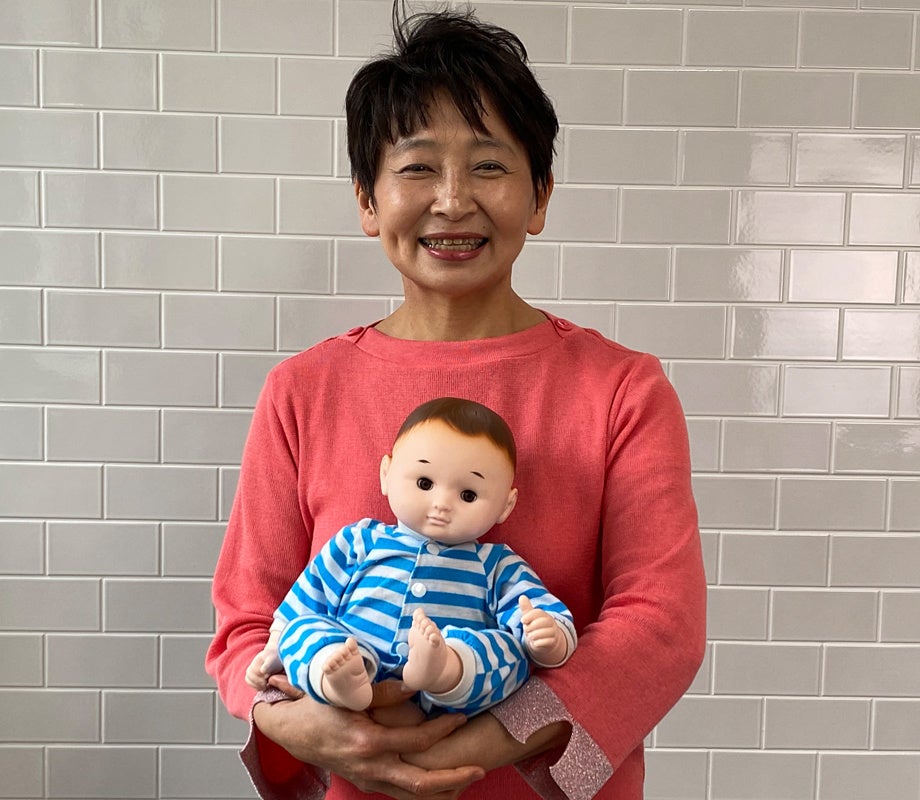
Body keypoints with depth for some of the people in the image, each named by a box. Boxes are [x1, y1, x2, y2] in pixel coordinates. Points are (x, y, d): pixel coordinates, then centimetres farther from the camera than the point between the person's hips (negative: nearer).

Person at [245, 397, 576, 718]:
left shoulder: (497, 566, 16)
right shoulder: (360, 542, 19)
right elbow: (304, 602, 25)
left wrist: (549, 638, -17)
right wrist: (275, 651, 15)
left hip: (455, 699, -1)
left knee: (508, 647, -25)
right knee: (304, 627, -18)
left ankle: (440, 669, -52)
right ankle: (341, 678, -46)